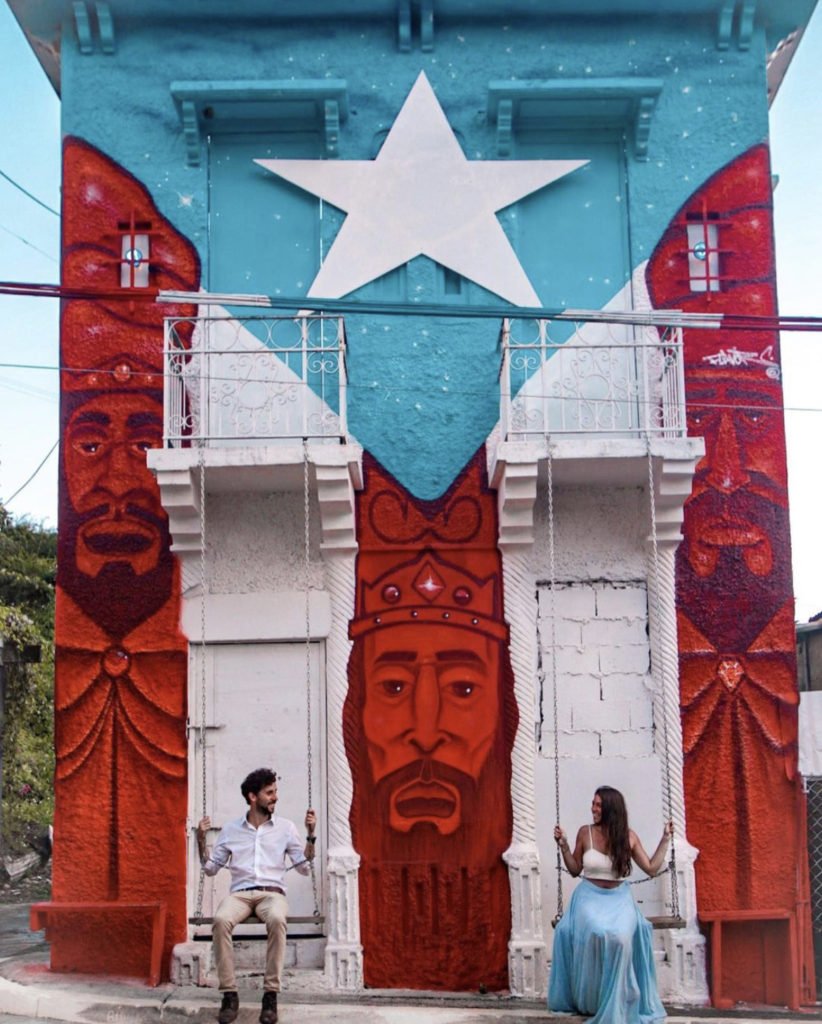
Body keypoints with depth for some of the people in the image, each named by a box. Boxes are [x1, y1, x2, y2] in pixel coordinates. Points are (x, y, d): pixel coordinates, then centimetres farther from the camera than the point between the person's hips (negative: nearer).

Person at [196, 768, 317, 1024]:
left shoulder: (286, 827, 11)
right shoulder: (231, 829, 13)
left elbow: (304, 867, 8)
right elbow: (210, 868, 18)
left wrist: (311, 834, -4)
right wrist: (201, 840, 4)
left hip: (272, 893, -1)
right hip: (240, 893, 1)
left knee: (277, 920, -39)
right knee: (220, 920, -35)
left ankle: (271, 995, -30)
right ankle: (229, 994, -27)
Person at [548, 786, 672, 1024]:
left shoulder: (628, 836, -1)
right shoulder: (585, 833, -1)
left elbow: (651, 869, 4)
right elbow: (575, 870, 9)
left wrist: (665, 839, 2)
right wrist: (564, 846, -3)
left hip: (619, 897, 0)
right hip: (590, 895, 0)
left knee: (621, 936, -34)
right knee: (594, 932, -34)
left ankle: (615, 1002, -15)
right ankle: (589, 999, -11)